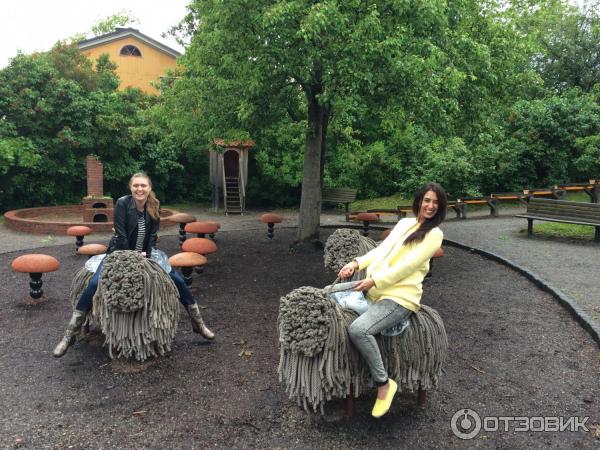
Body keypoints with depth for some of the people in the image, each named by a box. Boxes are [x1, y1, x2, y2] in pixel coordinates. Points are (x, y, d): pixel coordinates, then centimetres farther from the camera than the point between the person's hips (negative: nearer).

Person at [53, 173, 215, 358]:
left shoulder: (154, 206, -6)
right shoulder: (122, 203, -17)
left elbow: (152, 235, -3)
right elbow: (121, 235, -18)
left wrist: (146, 254, -15)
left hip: (145, 254, 3)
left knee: (178, 280, -5)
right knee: (94, 284, -24)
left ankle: (198, 323, 11)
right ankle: (70, 334, -11)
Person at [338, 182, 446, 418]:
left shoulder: (434, 233, -4)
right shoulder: (404, 223, 17)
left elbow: (408, 265, -13)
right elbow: (381, 249, 15)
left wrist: (375, 281, -18)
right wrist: (357, 263, -1)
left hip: (399, 297, -8)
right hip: (373, 290, 8)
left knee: (358, 329, -31)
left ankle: (384, 383, -9)